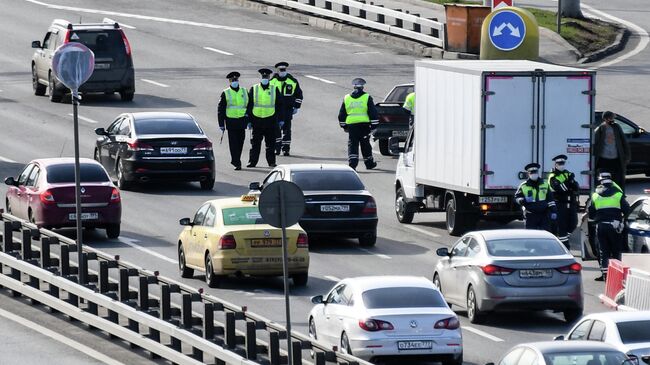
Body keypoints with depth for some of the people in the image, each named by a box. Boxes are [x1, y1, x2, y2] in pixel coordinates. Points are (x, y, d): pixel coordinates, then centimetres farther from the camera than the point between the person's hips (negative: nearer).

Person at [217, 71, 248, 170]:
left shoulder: (244, 92, 11)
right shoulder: (226, 93, 2)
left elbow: (249, 106, 17)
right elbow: (220, 109, 3)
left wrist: (249, 120, 13)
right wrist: (221, 124, -2)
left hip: (242, 120, 3)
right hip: (231, 120, -3)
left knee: (240, 142, 8)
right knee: (233, 143, -7)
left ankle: (235, 160, 25)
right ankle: (237, 163, -6)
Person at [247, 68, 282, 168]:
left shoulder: (274, 90, 6)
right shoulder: (253, 89, 5)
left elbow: (279, 105, 10)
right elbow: (249, 105, 6)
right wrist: (249, 120, 2)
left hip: (270, 121, 0)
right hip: (257, 121, 0)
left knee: (270, 144, 2)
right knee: (255, 143, 3)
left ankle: (271, 162, 8)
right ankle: (252, 162, 8)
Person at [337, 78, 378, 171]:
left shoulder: (346, 98, 9)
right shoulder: (367, 98, -1)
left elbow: (342, 114, 15)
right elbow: (373, 113, -4)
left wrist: (343, 126, 23)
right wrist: (374, 125, 0)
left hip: (351, 125, 1)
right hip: (364, 125, -1)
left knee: (352, 145, 1)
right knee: (365, 145, 12)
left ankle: (352, 163, -14)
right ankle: (369, 163, 24)